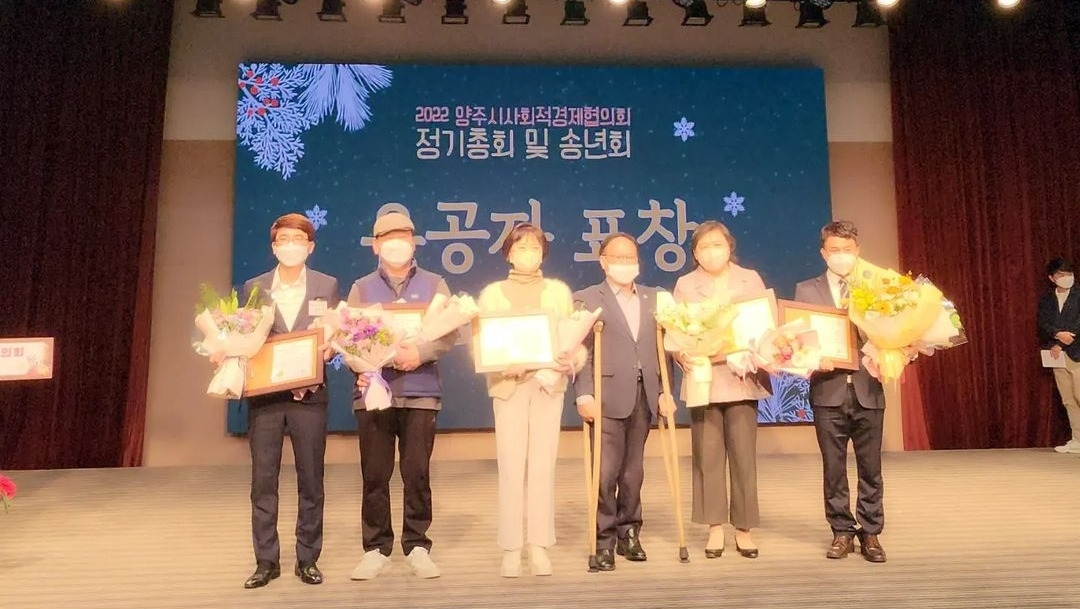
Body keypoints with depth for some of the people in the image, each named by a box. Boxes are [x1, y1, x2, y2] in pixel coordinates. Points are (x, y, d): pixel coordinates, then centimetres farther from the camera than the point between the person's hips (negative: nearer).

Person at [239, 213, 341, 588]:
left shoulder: (327, 286, 5)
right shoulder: (254, 287, 9)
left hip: (309, 393, -1)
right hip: (264, 394, 1)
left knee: (310, 480, 5)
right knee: (263, 480, 4)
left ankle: (307, 560, 17)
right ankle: (266, 561, 16)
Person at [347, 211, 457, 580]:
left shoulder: (434, 284, 9)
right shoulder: (361, 288, 11)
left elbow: (450, 333, 0)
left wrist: (420, 353, -17)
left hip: (420, 392, -1)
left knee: (417, 473, 3)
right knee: (374, 475, 4)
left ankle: (417, 546, 16)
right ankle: (376, 549, 17)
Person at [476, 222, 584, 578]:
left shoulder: (559, 291, 9)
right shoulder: (492, 293, 6)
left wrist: (572, 361, -16)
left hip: (549, 384, 1)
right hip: (508, 385, -1)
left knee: (543, 466, 2)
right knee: (511, 467, -2)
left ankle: (540, 547, 11)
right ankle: (511, 550, 7)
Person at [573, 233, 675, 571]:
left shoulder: (653, 299, 16)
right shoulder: (586, 300, 3)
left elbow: (660, 349, 14)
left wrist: (664, 391, 7)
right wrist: (584, 395, -13)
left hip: (642, 397, 4)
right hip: (607, 398, -4)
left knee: (633, 473, 10)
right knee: (606, 472, -4)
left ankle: (628, 535, 25)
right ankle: (604, 542, 9)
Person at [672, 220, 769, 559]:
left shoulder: (750, 279, 9)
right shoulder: (685, 285, 5)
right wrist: (682, 355, -21)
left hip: (742, 377, 1)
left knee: (743, 455, 3)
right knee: (708, 456, 4)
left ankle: (744, 528, 15)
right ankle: (715, 528, 15)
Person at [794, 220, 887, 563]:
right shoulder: (807, 290, 6)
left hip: (867, 389, 1)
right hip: (828, 390, -1)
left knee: (870, 467, 7)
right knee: (834, 468, 6)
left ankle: (870, 532, 19)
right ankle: (842, 531, 18)